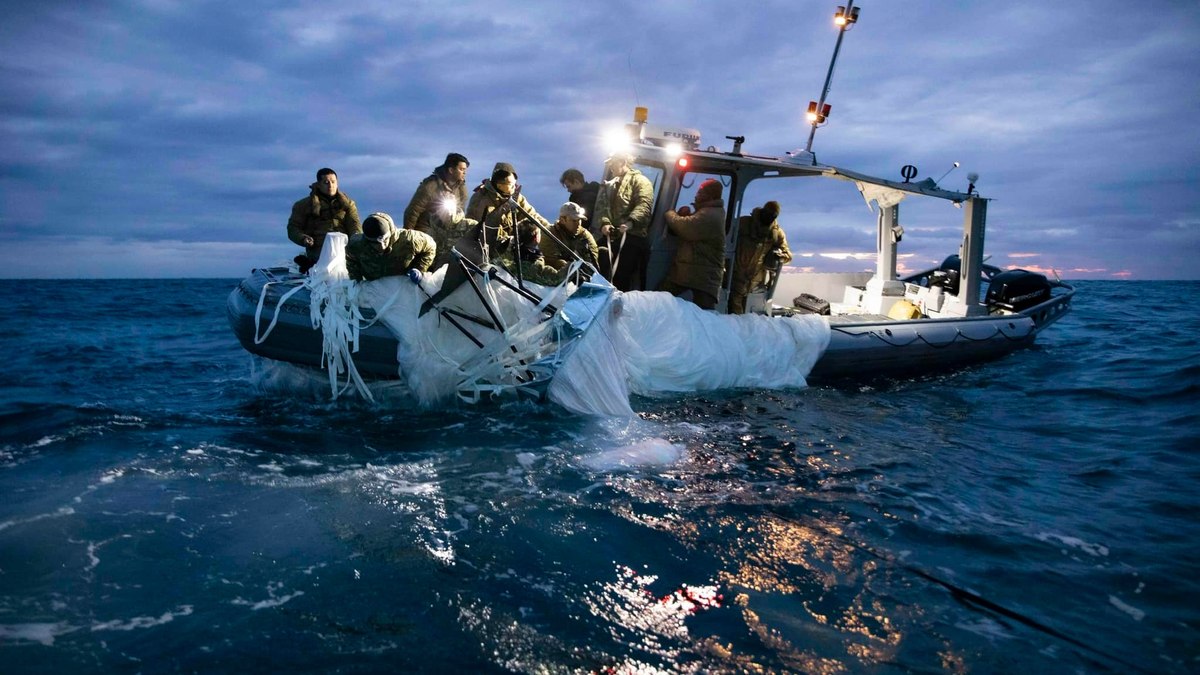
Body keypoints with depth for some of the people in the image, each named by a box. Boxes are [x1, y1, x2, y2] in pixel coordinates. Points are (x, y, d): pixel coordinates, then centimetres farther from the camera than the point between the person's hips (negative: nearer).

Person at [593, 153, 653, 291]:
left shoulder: (639, 181, 1)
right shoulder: (608, 185, 23)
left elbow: (644, 205, -16)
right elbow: (601, 208, 12)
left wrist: (631, 221, -33)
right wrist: (604, 223, -10)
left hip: (633, 237, -7)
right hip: (611, 237, 7)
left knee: (623, 279, -7)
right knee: (605, 276, 8)